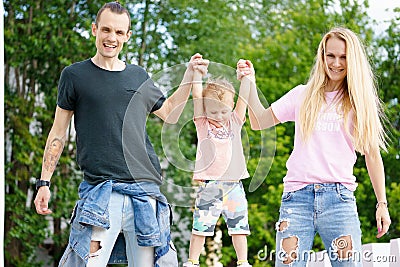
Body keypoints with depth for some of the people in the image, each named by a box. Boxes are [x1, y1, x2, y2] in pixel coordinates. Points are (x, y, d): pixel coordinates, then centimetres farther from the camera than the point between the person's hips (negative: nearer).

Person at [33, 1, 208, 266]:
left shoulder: (139, 76, 16)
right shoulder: (75, 75, 7)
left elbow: (170, 113, 29)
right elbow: (59, 132, 9)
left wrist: (190, 76, 19)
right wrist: (44, 182, 5)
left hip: (145, 189, 4)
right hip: (100, 190, -3)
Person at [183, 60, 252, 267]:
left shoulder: (234, 122, 11)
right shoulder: (202, 123, 5)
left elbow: (243, 98, 4)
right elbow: (197, 98, -4)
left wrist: (246, 77, -4)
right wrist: (197, 74, -9)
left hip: (234, 185, 2)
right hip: (209, 185, -2)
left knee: (239, 226, 5)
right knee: (201, 226, -2)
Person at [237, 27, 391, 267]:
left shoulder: (360, 102, 12)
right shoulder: (303, 96, 15)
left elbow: (372, 156, 11)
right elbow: (259, 121, 12)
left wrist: (382, 204, 8)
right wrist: (250, 83, 1)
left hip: (339, 196, -1)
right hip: (297, 195, 1)